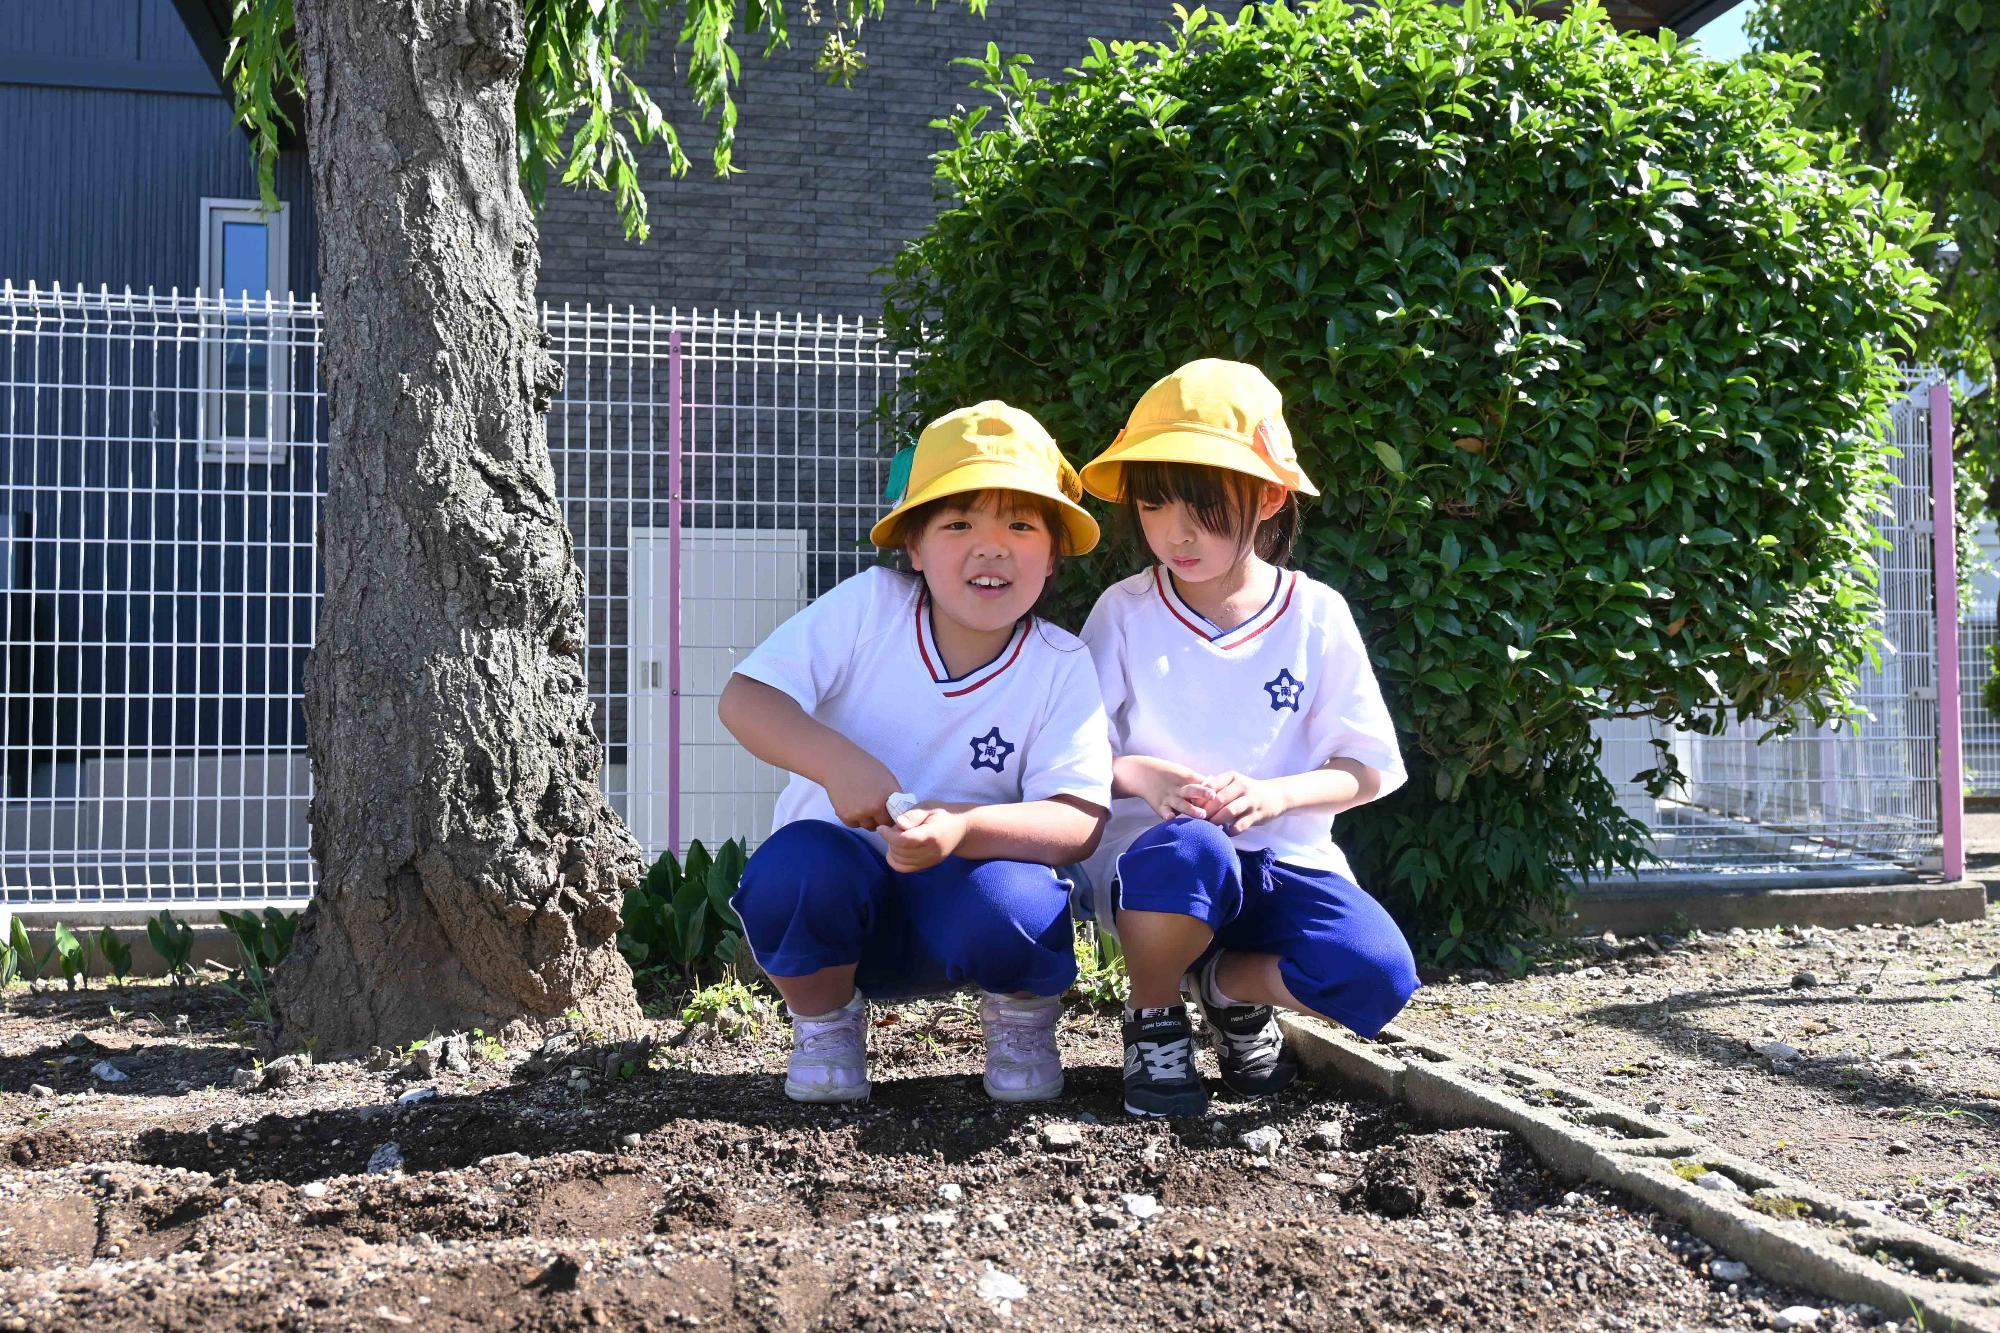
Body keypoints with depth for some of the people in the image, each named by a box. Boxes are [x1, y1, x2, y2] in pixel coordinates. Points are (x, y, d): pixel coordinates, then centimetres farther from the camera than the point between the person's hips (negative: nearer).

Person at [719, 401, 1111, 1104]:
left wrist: (963, 827, -39)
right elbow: (745, 697, -14)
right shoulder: (869, 605, -9)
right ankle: (826, 1021, -1)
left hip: (958, 906, 0)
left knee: (1011, 907, -35)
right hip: (840, 892, 0)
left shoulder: (1060, 666, -9)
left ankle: (1020, 1019, 4)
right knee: (797, 860, -34)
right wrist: (839, 761, -33)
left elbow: (1080, 821, -19)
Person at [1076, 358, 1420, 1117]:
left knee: (1378, 978, -26)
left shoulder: (1315, 616, 1)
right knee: (1189, 852, -40)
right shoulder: (1125, 612, -1)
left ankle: (1227, 984, 8)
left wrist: (1274, 793, -15)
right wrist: (1139, 774, -21)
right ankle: (1154, 1019, -7)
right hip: (1156, 850, -2)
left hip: (1285, 856, 2)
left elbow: (1368, 768, 3)